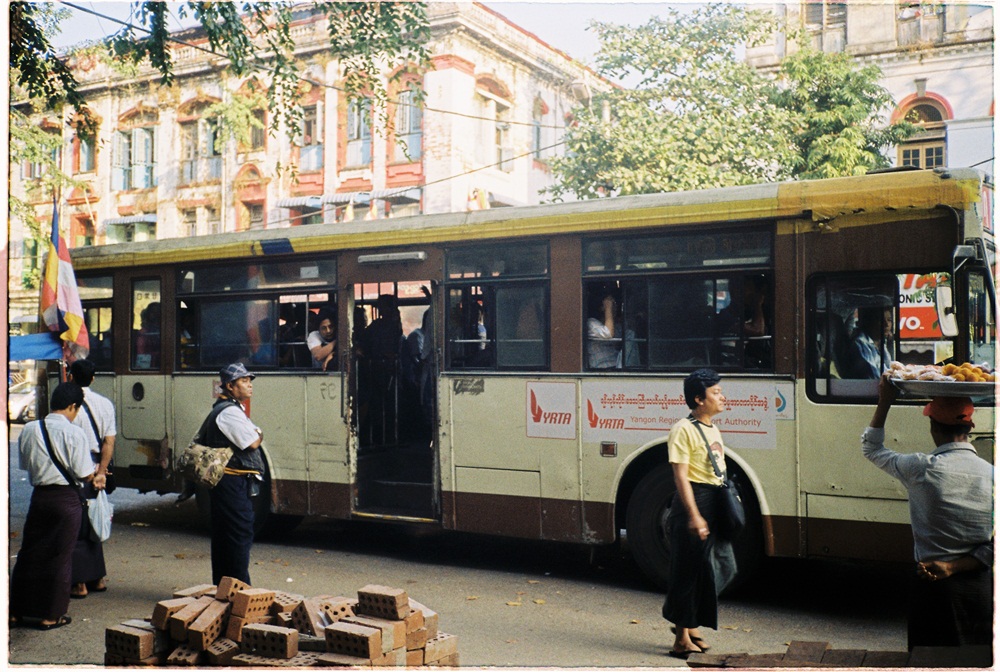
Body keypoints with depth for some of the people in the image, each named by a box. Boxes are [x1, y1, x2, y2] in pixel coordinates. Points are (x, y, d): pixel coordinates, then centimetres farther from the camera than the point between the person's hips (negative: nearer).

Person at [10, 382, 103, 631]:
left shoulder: (28, 430, 1)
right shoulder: (74, 433, -15)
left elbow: (25, 464, 10)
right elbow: (84, 474, -13)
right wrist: (96, 480, 8)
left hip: (39, 496, 5)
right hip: (66, 497, -4)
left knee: (30, 553, 15)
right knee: (59, 556, 7)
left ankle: (16, 612, 23)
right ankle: (50, 615, 15)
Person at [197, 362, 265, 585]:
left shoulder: (218, 410, 19)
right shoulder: (230, 412, -15)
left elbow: (199, 441, 27)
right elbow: (252, 443, -19)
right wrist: (259, 434, 1)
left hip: (222, 482, 11)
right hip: (234, 483, -11)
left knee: (222, 537, 14)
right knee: (240, 534, -7)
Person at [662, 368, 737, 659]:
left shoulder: (713, 429, 16)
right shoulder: (683, 429, -12)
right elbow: (680, 475, -17)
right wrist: (694, 515, -23)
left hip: (717, 504, 9)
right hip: (694, 501, -9)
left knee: (721, 566, 11)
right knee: (689, 570, -2)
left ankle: (689, 623, 28)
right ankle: (682, 638, 9)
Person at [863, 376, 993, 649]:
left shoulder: (921, 469, -13)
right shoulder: (991, 474, -5)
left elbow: (871, 448, 6)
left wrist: (884, 401, 10)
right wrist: (955, 567, -9)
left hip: (933, 587, -3)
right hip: (981, 588, 3)